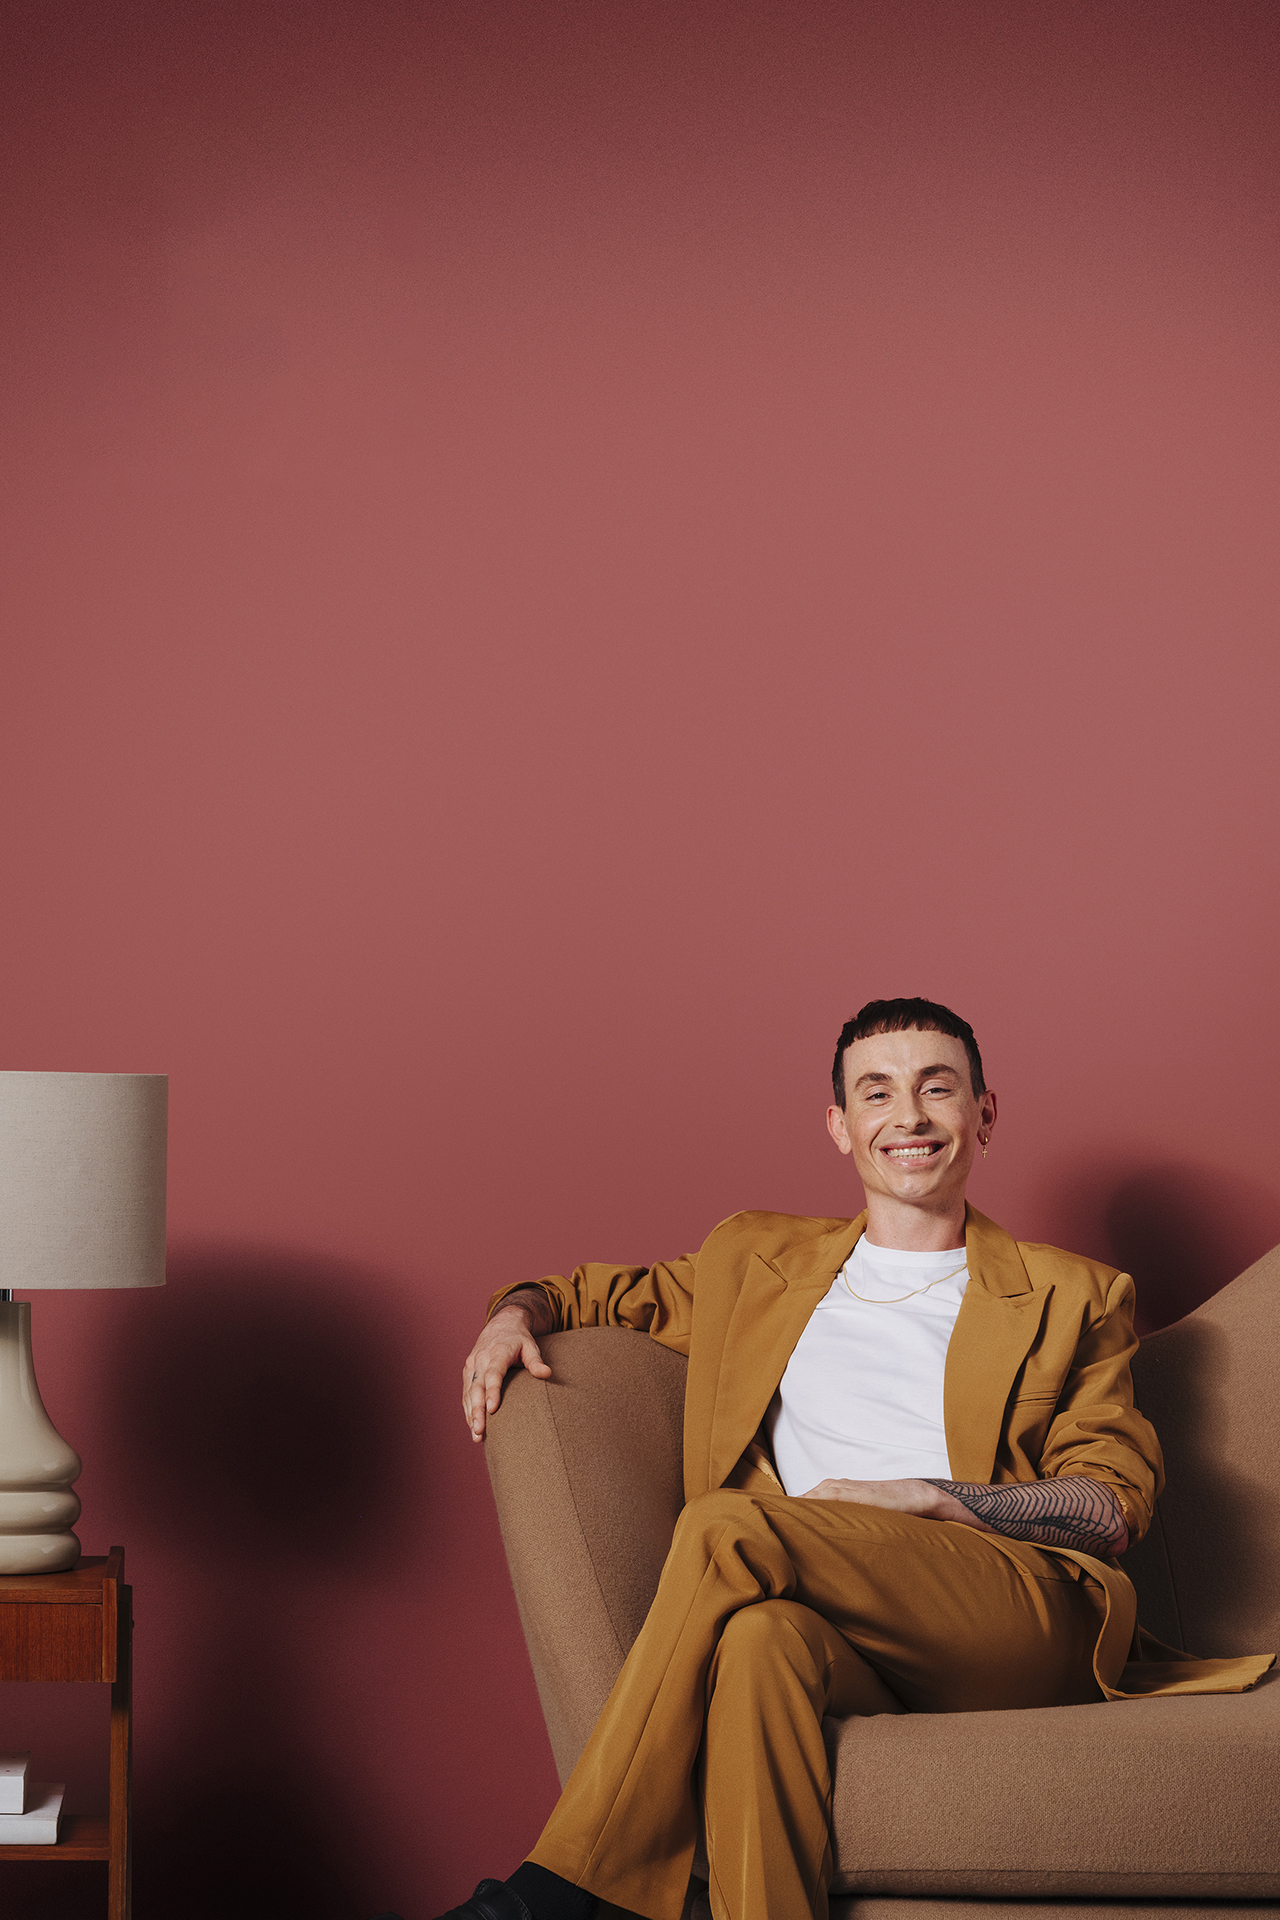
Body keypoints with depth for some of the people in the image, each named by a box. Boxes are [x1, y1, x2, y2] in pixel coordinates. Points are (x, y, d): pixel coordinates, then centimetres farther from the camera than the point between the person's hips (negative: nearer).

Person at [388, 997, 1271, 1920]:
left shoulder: (1074, 1297, 22)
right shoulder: (757, 1262, 29)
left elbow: (1117, 1505, 10)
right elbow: (605, 1292, 43)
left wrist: (919, 1497, -6)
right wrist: (518, 1311, 17)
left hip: (1024, 1619, -2)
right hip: (856, 1638, 2)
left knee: (726, 1528, -28)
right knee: (760, 1639, -38)